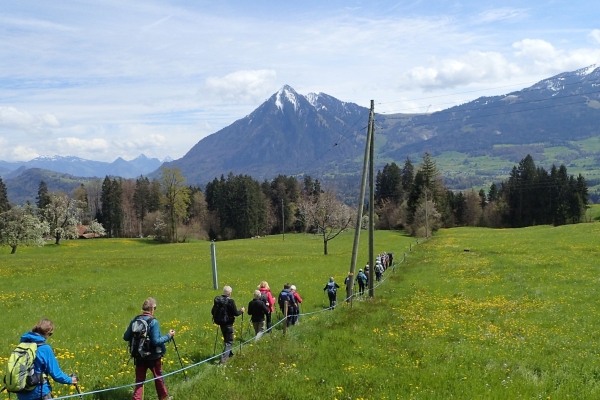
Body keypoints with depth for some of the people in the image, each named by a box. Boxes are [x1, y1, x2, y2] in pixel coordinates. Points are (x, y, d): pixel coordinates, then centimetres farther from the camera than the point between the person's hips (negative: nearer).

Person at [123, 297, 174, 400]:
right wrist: (168, 336, -10)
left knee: (139, 380, 10)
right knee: (158, 377, 18)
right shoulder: (153, 322, -20)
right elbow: (156, 341, -22)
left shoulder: (135, 320, -3)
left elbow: (126, 337, 2)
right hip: (153, 356, -3)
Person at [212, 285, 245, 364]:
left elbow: (213, 311, 6)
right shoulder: (230, 301, -20)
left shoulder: (217, 300, -1)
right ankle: (223, 358, -9)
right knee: (229, 341, 3)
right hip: (228, 324, -6)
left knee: (226, 339, 26)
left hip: (221, 323, 6)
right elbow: (236, 313, -15)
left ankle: (230, 353, 44)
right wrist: (241, 311, 5)